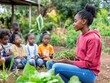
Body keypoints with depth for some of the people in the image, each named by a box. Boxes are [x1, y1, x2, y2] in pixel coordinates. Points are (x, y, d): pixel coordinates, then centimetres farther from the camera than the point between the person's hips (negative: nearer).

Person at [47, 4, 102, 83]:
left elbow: (88, 63, -19)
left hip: (89, 72, -9)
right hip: (80, 67, 9)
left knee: (57, 67, -25)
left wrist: (69, 62, -18)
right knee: (51, 63, 5)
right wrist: (68, 61, -3)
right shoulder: (81, 36, 7)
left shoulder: (93, 38, -19)